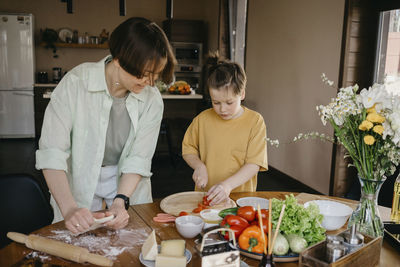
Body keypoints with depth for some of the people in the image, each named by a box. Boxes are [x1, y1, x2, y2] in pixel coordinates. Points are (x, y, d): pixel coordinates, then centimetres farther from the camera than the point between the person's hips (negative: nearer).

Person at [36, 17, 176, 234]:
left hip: (128, 182, 2)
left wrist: (121, 200, -27)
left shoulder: (152, 100, -15)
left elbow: (138, 159, -13)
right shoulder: (76, 82, -23)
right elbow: (51, 152, -26)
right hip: (78, 180, -2)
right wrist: (69, 208, -35)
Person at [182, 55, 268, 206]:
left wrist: (228, 184, -21)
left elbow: (254, 164, -8)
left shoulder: (255, 121, -3)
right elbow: (188, 149, 15)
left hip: (240, 196, -1)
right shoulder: (202, 119, 4)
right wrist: (199, 166, -4)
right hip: (205, 194, 2)